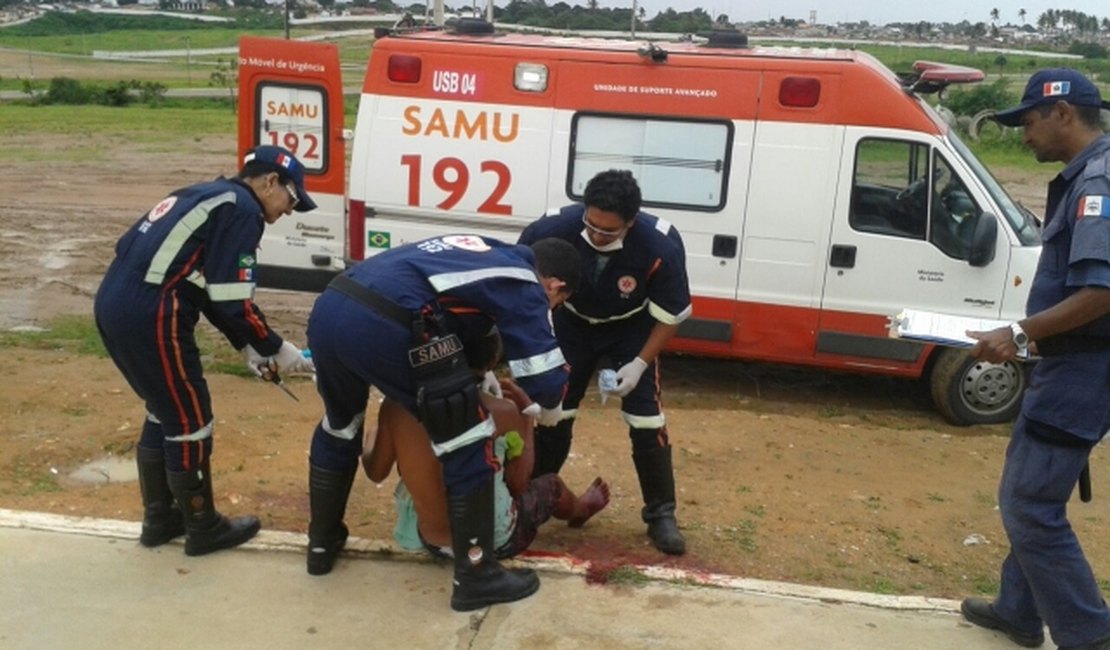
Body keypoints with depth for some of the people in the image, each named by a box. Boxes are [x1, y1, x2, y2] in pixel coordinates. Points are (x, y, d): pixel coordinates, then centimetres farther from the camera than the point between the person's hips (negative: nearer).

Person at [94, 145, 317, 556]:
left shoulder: (213, 198, 22)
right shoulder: (242, 209, -6)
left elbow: (210, 289, 24)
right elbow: (231, 300, -12)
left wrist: (245, 346, 22)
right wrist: (276, 349, 0)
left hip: (115, 303, 10)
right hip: (148, 315, -10)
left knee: (164, 411, 23)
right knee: (189, 420, 5)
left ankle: (159, 518, 35)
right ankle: (203, 530, 21)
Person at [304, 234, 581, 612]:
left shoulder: (484, 252, 29)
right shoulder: (523, 284, 7)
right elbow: (546, 381, 3)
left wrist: (477, 376, 35)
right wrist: (548, 409, 24)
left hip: (328, 308, 9)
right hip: (382, 324, -9)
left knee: (339, 425, 31)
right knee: (467, 443, 6)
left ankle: (322, 543, 45)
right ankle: (475, 576, 15)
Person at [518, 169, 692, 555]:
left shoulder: (660, 247, -35)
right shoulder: (552, 230, -34)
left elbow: (671, 314, -18)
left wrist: (640, 364, -21)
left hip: (632, 327, -1)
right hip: (573, 322, 1)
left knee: (645, 419, -9)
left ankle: (661, 514, 7)